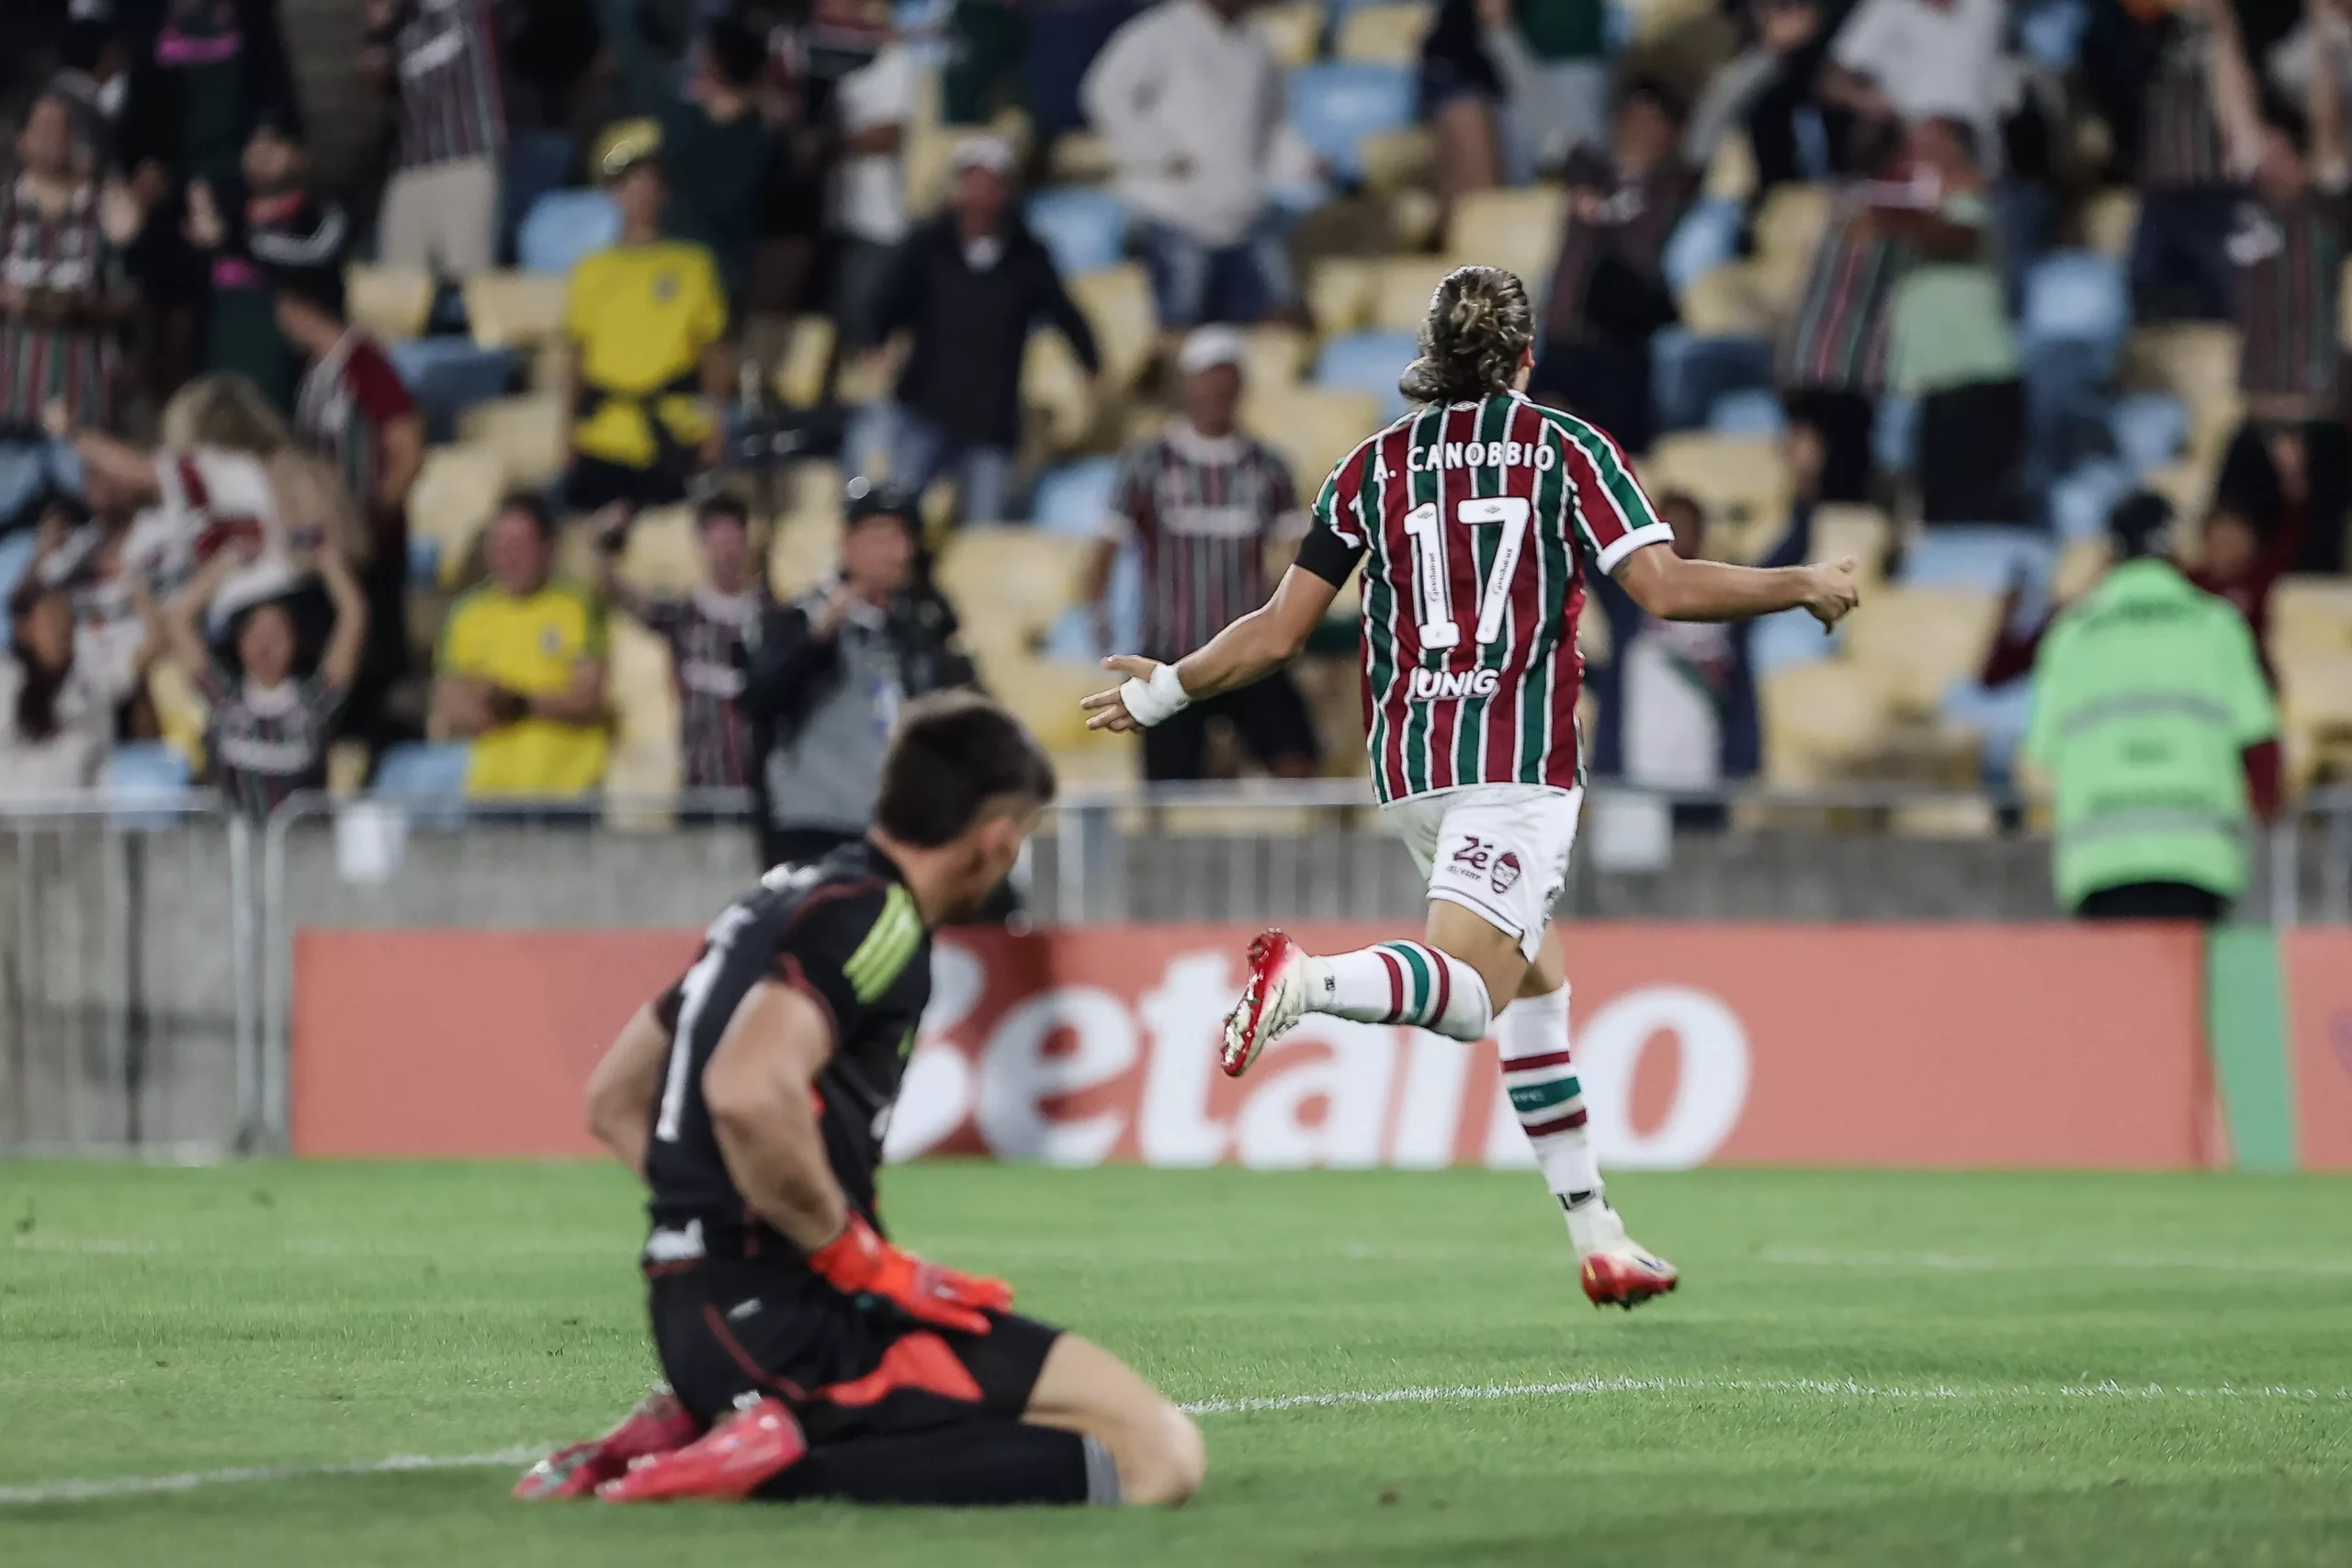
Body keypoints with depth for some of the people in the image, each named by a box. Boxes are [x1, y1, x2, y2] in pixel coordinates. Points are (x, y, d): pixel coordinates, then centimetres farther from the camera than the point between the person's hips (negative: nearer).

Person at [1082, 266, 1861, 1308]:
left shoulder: (1372, 465, 12)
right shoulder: (1566, 448, 3)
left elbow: (1278, 633, 8)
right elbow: (1665, 589, -7)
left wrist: (1158, 693, 23)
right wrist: (1806, 586, 7)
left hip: (1407, 765, 5)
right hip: (1521, 756, -5)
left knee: (1537, 974, 20)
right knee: (1471, 992, -16)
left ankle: (1594, 1233, 18)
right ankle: (1306, 981, -47)